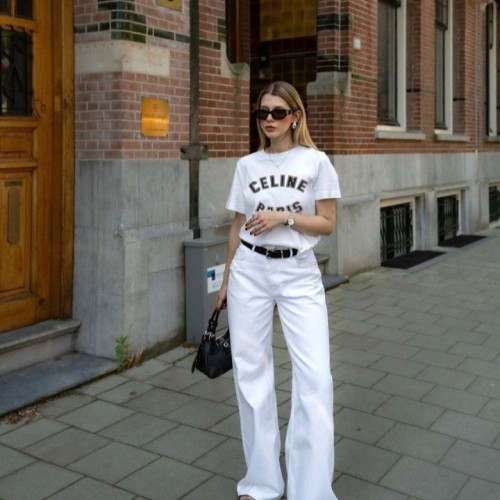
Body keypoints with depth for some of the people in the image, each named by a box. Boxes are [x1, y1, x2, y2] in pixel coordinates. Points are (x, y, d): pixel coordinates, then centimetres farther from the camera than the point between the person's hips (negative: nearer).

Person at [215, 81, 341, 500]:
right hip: (250, 271, 3)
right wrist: (226, 281, 13)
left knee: (315, 378, -9)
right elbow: (237, 227, 11)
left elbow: (327, 224, -1)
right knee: (252, 372, 5)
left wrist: (284, 217, -15)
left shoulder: (316, 162, -1)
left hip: (299, 274, -2)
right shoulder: (247, 165, 7)